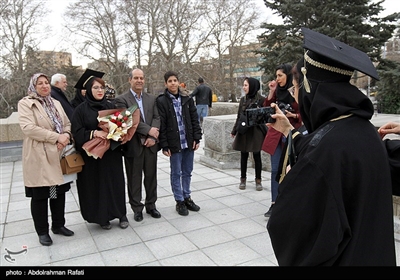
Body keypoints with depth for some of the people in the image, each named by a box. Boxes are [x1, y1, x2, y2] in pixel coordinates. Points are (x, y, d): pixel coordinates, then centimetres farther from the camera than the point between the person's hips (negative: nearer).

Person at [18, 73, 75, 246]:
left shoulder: (56, 103, 14)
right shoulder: (25, 103, -5)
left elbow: (67, 124, 13)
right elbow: (28, 127, -18)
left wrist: (66, 137, -10)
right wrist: (56, 137, -21)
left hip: (58, 155, 5)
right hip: (39, 157, -5)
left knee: (59, 192, 12)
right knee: (39, 195, 5)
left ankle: (58, 225, 28)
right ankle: (42, 231, 19)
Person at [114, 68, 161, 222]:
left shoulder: (152, 98, 10)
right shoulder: (121, 99, -4)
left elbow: (156, 118, 2)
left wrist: (153, 136, -13)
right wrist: (149, 130, -18)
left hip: (150, 144, 4)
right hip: (133, 145, -4)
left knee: (151, 176, 13)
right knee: (134, 179, 8)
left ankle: (151, 205, 29)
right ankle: (137, 208, 23)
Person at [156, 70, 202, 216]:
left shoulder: (187, 99, 6)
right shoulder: (161, 101, -5)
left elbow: (194, 120, 7)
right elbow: (161, 125, -8)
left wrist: (197, 138, 0)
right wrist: (164, 145, -11)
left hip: (189, 142, 4)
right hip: (174, 144, -4)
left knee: (187, 172, 14)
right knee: (176, 173, 7)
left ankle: (187, 197, 29)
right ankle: (179, 201, 19)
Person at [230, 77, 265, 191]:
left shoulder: (261, 100, -6)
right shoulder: (243, 99, 8)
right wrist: (234, 131, 13)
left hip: (256, 132, -4)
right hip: (243, 132, 4)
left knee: (257, 156, 6)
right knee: (243, 156, 10)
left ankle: (258, 180, 18)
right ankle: (243, 179, 22)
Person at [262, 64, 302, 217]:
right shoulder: (278, 91, 9)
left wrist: (293, 115, -19)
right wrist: (271, 92, -1)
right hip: (275, 133, 5)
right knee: (275, 170, 5)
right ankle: (274, 204, 13)